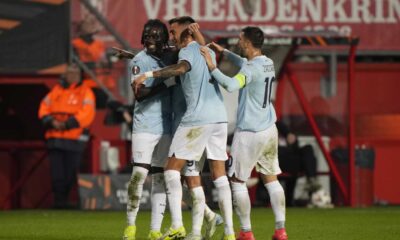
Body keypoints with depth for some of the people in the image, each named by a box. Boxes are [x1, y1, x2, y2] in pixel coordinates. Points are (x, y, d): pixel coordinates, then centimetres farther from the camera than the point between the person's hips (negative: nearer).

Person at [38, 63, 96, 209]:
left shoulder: (85, 93, 2)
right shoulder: (57, 90, 14)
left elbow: (87, 113, -12)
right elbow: (44, 108, 9)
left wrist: (68, 124, -19)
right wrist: (51, 121, -10)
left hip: (75, 138, -3)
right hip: (55, 138, 3)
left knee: (70, 173, -1)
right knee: (57, 172, -2)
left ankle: (65, 200, 11)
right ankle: (58, 200, 3)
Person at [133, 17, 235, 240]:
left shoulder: (187, 51, -5)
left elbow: (181, 68, -29)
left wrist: (148, 74, -30)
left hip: (197, 119, -7)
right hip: (220, 117, 7)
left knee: (172, 169, 0)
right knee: (220, 174, 8)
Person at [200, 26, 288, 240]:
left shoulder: (252, 69, -19)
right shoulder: (268, 63, 9)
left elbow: (231, 85, -37)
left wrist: (212, 67, -26)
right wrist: (223, 52, 31)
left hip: (249, 132, -8)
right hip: (269, 129, 8)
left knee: (237, 181, 4)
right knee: (271, 179, 12)